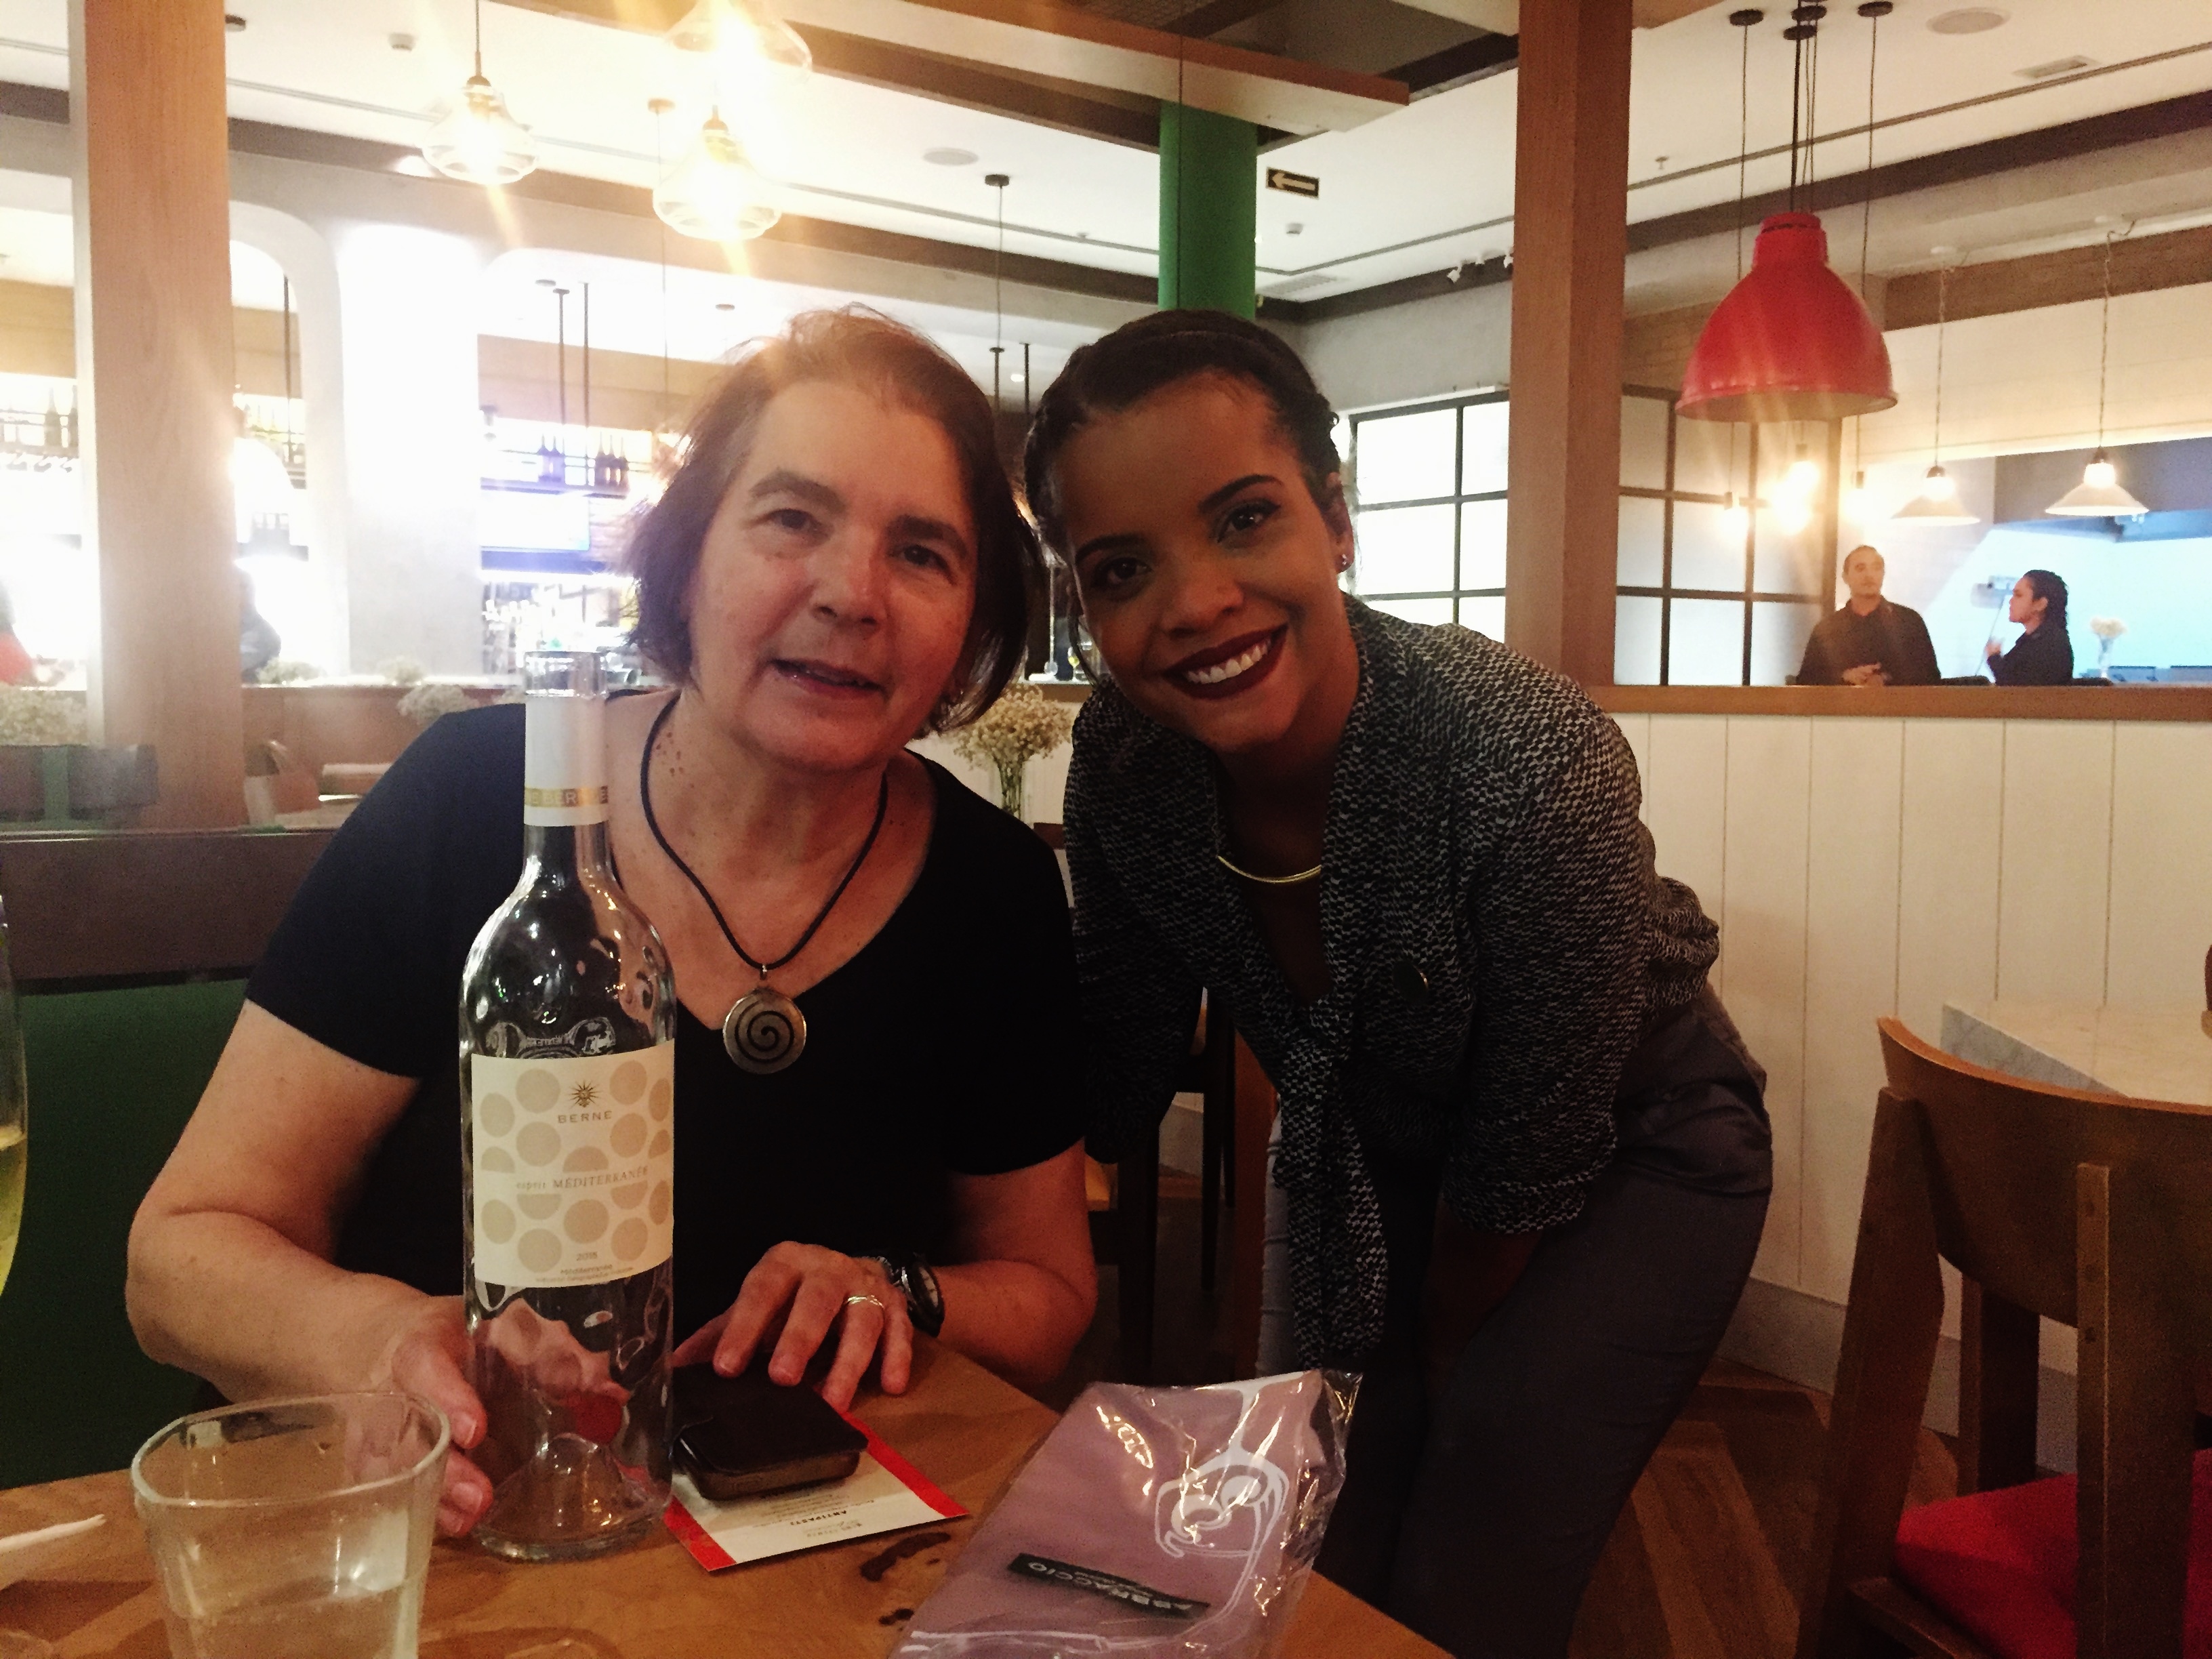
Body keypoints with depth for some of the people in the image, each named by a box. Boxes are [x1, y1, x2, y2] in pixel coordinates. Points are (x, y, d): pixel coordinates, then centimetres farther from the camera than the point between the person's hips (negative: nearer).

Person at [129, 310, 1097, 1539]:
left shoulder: (997, 893, -6)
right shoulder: (469, 805, -11)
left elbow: (1046, 1292, 7)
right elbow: (189, 1244, -6)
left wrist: (899, 1297, -14)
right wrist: (365, 1336, -27)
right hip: (450, 1538, -1)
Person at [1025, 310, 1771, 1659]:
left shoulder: (1538, 768, -38)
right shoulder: (1126, 756, -23)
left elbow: (1524, 1177, -23)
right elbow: (1122, 1067, -5)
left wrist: (1443, 1373, -7)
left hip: (1625, 1171, -4)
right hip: (1369, 1165, 4)